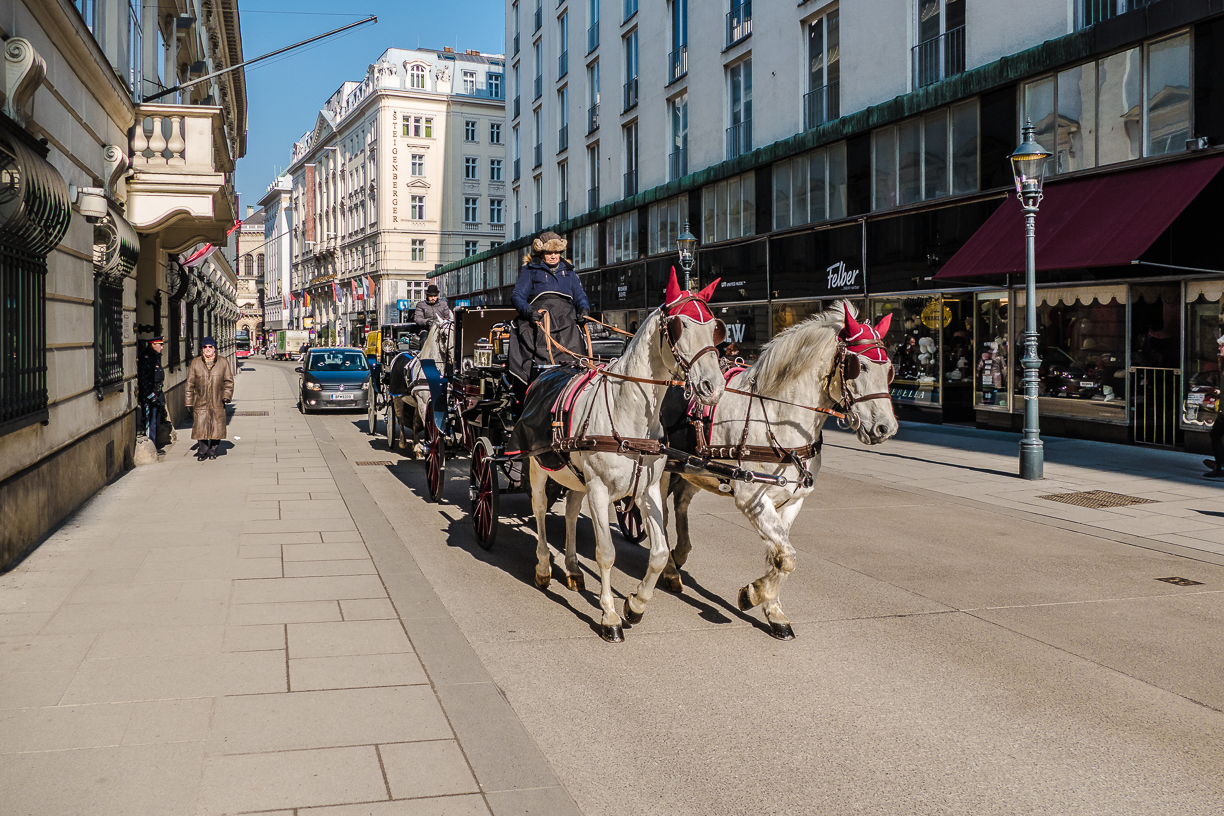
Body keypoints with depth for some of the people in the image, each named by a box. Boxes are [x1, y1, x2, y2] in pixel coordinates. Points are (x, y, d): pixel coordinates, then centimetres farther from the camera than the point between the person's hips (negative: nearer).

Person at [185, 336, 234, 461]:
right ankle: (202, 451, 10)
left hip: (217, 403, 0)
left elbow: (229, 381, 10)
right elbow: (190, 384, 7)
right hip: (200, 403, 0)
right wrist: (189, 402, 4)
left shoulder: (222, 363, 6)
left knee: (217, 427, 2)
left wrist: (226, 396, -2)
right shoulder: (195, 363, 5)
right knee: (201, 427, -3)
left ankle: (212, 451, 18)